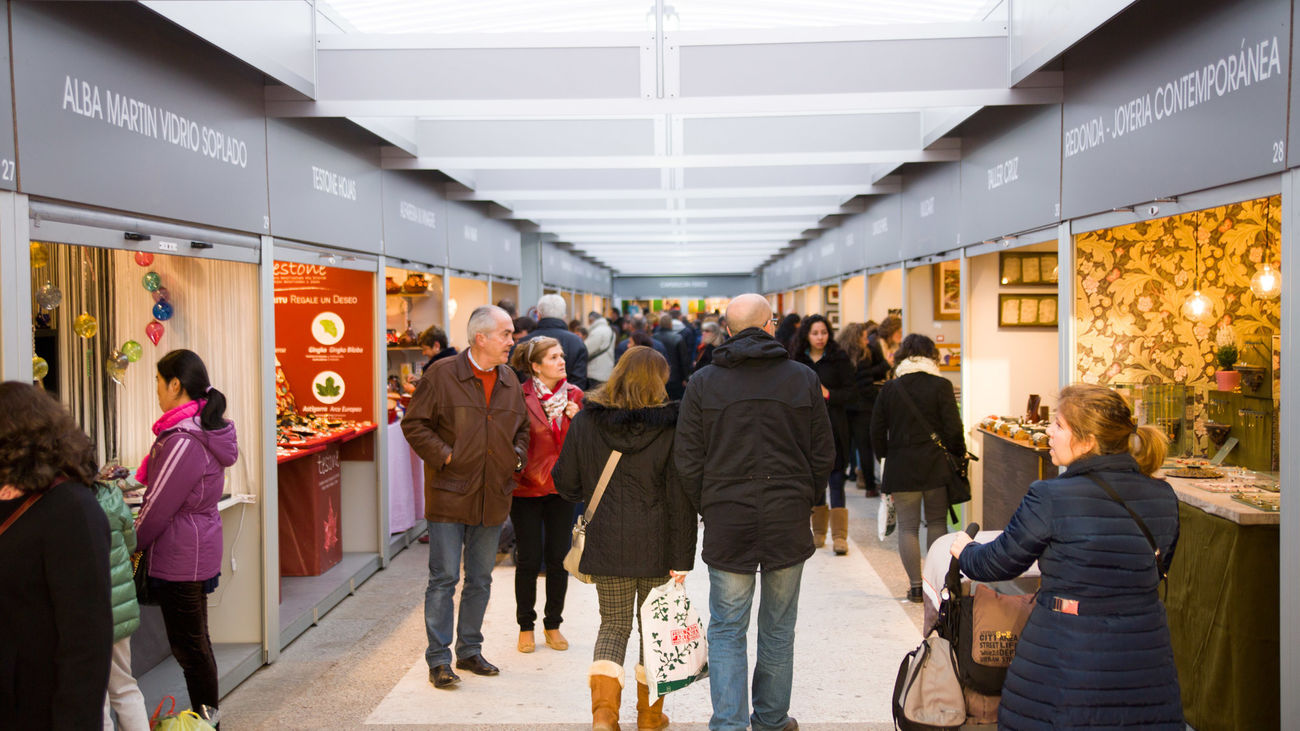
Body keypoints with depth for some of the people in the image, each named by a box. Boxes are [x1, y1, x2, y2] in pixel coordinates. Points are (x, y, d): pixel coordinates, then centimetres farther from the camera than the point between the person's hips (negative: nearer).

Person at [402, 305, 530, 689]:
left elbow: (522, 427, 23)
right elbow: (414, 423, -6)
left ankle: (469, 651, 27)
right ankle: (438, 660, 8)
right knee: (444, 578, -1)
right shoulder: (442, 375, -8)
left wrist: (517, 456, 6)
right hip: (450, 496, -5)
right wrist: (443, 456, -13)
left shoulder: (509, 380, 10)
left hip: (493, 498, 6)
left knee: (480, 579, 14)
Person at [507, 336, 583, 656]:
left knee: (558, 558, 7)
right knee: (529, 560, 2)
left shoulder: (574, 395, 4)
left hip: (561, 487, 4)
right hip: (526, 487, -4)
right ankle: (526, 626, 19)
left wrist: (577, 420, -9)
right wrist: (532, 473, -11)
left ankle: (553, 625, 22)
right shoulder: (520, 397, -10)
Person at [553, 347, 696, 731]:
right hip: (657, 545, -2)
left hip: (606, 541, 2)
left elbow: (565, 483, 6)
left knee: (613, 623, 14)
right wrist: (682, 557, -7)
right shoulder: (670, 427, -10)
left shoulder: (585, 422, -2)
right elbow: (680, 497, -11)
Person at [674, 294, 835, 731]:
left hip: (727, 524, -1)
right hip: (789, 524, 1)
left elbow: (687, 460, -2)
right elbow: (824, 454, 2)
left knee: (727, 631, 8)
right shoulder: (803, 379, -1)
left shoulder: (702, 383, -2)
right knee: (778, 630, 15)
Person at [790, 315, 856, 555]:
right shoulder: (797, 360, 7)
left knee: (836, 481, -6)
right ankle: (818, 532, 19)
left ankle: (839, 536, -3)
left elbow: (852, 394, -2)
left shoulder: (839, 359, -1)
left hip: (833, 427, -3)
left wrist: (829, 394, -15)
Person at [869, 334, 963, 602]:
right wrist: (959, 455, 9)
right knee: (937, 522, 12)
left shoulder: (889, 389, 0)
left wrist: (886, 455, 18)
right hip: (936, 466, 0)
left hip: (901, 467, 0)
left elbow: (877, 432, 3)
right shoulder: (941, 386, -6)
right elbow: (953, 429, -7)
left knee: (908, 526, 6)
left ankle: (915, 586, 7)